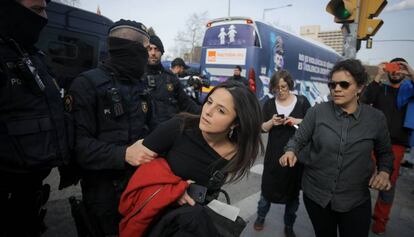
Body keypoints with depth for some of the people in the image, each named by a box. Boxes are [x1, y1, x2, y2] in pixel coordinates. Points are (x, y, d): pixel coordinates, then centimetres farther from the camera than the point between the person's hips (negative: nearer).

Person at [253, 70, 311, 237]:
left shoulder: (302, 101, -4)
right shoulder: (269, 104, 1)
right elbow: (263, 128, 0)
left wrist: (298, 121, -20)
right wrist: (272, 122, -19)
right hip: (274, 154, 1)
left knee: (293, 191, 13)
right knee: (268, 186, 11)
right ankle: (261, 217, 36)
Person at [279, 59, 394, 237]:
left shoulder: (376, 118, -5)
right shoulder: (317, 112, -10)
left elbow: (384, 152, 10)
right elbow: (298, 140, -6)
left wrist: (384, 171, -8)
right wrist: (290, 152, -27)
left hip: (356, 200, 1)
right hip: (315, 193, 0)